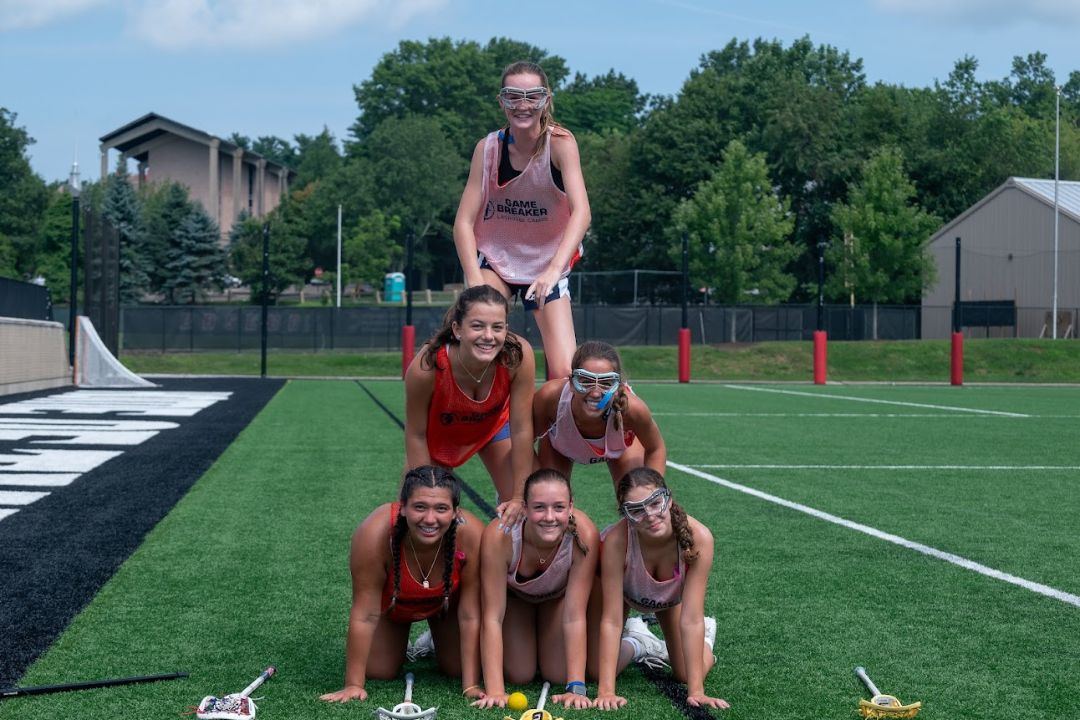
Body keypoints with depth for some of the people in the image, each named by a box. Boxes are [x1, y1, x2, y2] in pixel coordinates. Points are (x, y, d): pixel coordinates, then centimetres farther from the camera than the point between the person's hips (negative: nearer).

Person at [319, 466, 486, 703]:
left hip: (446, 601, 1)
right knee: (378, 672, -5)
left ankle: (439, 643, 32)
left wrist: (471, 686, -27)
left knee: (457, 668, -3)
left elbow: (470, 615, -29)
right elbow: (365, 615, -32)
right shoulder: (375, 534, -42)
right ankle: (396, 644, 30)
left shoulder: (471, 535, -40)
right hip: (391, 601, -1)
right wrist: (354, 685, -28)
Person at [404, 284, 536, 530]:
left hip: (494, 423, 1)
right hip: (439, 431, -1)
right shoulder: (426, 367, -40)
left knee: (524, 510, -9)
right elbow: (416, 435, -23)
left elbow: (521, 429, -26)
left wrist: (519, 497, -22)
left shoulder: (518, 355, -37)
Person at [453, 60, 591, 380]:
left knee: (565, 373, -12)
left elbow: (581, 212, -30)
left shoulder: (560, 143, -18)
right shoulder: (488, 147, -11)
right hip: (494, 260, 1)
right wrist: (475, 282, -27)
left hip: (547, 266, -1)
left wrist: (553, 270, -44)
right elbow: (463, 222, -12)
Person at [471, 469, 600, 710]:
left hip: (558, 594, 1)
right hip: (513, 594, -1)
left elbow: (574, 617, -33)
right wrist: (494, 690, -41)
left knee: (557, 675, -4)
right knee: (519, 675, -7)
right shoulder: (499, 536, -41)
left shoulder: (584, 535, -39)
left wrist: (576, 688, -37)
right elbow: (492, 617, -36)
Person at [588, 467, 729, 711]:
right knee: (599, 670, -9)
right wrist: (606, 692, -42)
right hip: (622, 586, -1)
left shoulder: (698, 538, -41)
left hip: (671, 594, 1)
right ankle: (637, 642, 23)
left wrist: (696, 691, -37)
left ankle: (705, 639, 29)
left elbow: (691, 619, -36)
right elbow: (611, 621, -37)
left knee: (686, 675, -5)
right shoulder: (616, 540, -43)